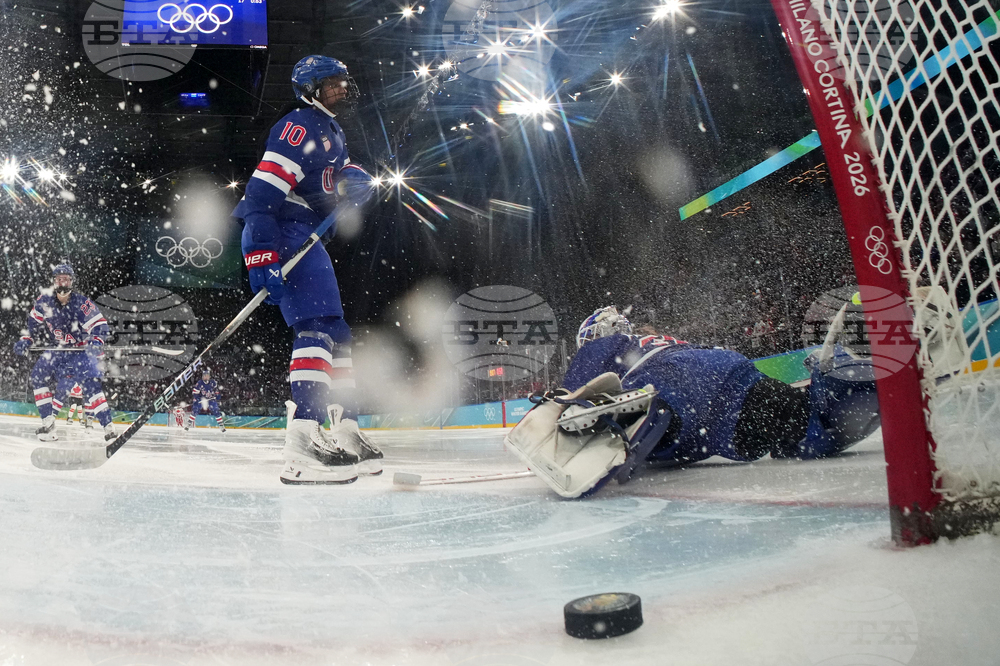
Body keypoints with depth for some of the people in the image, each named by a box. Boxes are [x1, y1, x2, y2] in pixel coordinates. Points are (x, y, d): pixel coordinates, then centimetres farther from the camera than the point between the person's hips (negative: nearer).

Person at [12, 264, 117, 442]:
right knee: (39, 375, -5)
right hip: (58, 350, 6)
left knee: (90, 384, -21)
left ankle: (108, 427, -21)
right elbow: (34, 323, 11)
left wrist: (96, 342, -38)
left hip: (83, 350, -6)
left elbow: (100, 326, -20)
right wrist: (26, 341, -2)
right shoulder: (44, 302, -3)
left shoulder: (82, 303, -19)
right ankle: (48, 422, 5)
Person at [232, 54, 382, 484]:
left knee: (337, 333, 11)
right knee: (318, 326, -23)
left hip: (306, 239, 11)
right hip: (282, 235, -11)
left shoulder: (332, 132, 24)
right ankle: (304, 443, -31)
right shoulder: (299, 126, -9)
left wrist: (357, 183, -6)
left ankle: (342, 431, 17)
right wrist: (263, 257, -28)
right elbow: (262, 192, -19)